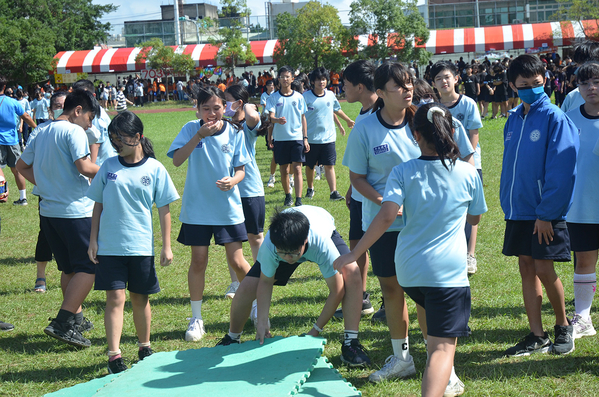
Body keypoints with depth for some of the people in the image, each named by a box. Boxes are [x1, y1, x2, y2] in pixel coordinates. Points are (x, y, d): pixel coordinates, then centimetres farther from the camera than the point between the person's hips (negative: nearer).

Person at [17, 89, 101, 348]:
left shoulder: (42, 132, 14)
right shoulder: (74, 131, -11)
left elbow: (22, 166, 21)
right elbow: (84, 167, -22)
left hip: (49, 209, 9)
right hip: (75, 210, -9)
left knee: (69, 268, 19)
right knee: (88, 268, -5)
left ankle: (75, 318, 27)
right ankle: (62, 324, -13)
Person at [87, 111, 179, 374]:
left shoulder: (154, 169, -1)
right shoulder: (108, 167, 3)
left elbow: (164, 209, 2)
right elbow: (98, 205, 10)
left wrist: (166, 246, 0)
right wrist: (93, 241, 5)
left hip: (141, 245, 0)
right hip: (110, 245, 0)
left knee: (140, 298, 10)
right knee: (115, 297, -6)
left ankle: (144, 348, 28)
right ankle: (114, 356, -6)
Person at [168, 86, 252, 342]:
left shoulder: (234, 133, -2)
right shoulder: (191, 129, -5)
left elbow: (241, 169, 2)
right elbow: (177, 160, -17)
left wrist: (232, 180, -20)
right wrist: (199, 135, -25)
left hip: (228, 207, 0)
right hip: (197, 208, 0)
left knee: (236, 261, 2)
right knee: (198, 261, 3)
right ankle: (196, 319, 15)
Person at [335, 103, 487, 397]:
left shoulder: (402, 172, -3)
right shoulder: (467, 173, 0)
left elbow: (386, 216, -16)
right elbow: (474, 218, 15)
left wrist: (353, 255, -12)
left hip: (408, 270, 3)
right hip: (448, 271, -3)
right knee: (443, 347, -7)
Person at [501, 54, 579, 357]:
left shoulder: (555, 119, -11)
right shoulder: (513, 121, 8)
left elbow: (560, 170, -15)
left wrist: (546, 213, -17)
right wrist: (508, 204, 10)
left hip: (545, 213, -6)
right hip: (518, 211, 6)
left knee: (544, 270, -5)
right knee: (526, 268, 8)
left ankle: (563, 326, 18)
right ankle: (537, 337, 16)